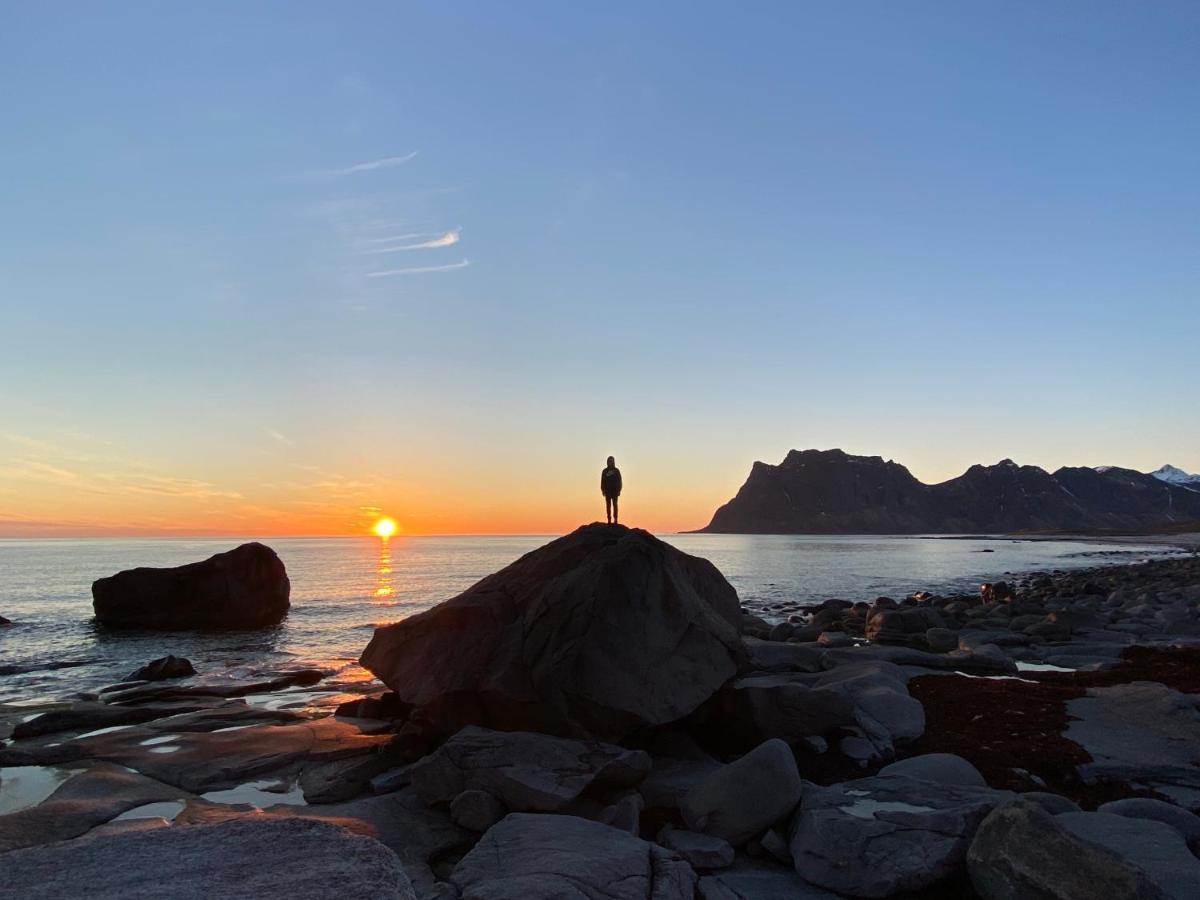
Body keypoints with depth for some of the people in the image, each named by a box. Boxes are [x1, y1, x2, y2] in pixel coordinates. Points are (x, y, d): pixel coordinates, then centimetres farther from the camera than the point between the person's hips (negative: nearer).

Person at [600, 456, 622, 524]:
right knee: (608, 505, 0)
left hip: (615, 490, -1)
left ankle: (615, 519, -2)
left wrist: (619, 490, -3)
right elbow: (602, 481, 6)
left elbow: (619, 481, 4)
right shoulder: (605, 471, 6)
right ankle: (609, 520, 1)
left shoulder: (616, 470, 5)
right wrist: (603, 490, -2)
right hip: (607, 491, 1)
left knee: (614, 505, -3)